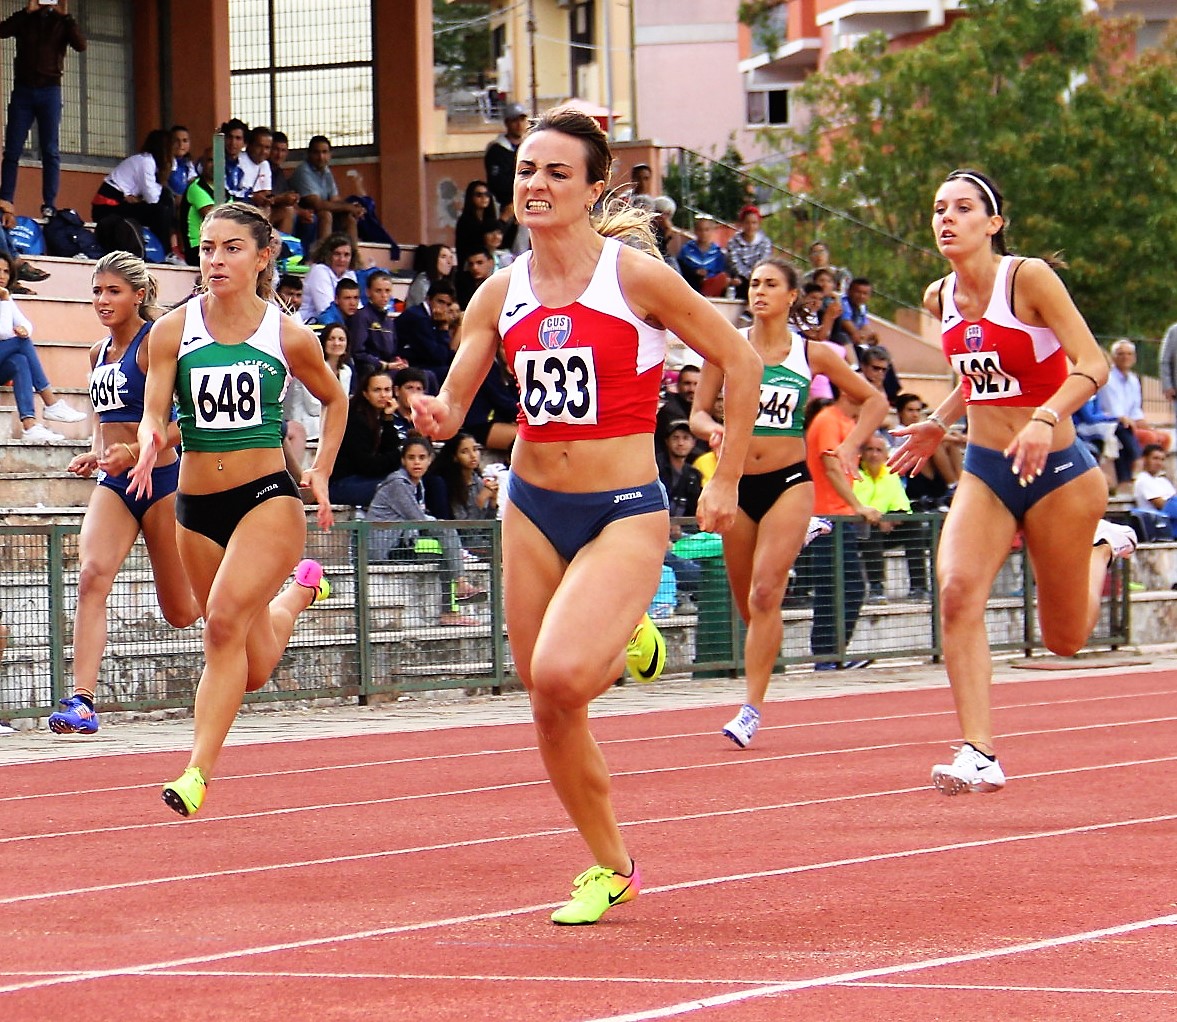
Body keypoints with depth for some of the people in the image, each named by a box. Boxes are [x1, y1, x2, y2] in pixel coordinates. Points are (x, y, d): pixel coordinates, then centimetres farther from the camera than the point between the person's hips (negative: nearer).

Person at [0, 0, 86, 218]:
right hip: (23, 89, 1)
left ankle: (49, 207, -8)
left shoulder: (61, 22, 10)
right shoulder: (25, 19, 12)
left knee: (50, 152, -5)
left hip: (49, 91, -1)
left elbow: (81, 45, -6)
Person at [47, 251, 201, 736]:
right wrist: (95, 455, 8)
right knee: (92, 576, -21)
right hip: (113, 484, 6)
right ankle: (81, 701, -29)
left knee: (181, 612, 5)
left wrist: (136, 451, -29)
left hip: (160, 479, -6)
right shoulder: (100, 353, 13)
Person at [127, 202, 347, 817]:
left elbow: (334, 400, 15)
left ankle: (198, 771, -24)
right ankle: (298, 591, 49)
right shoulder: (172, 331, -1)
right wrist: (150, 442, -29)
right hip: (196, 506, 3)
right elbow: (153, 411, -6)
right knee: (253, 669, 13)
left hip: (268, 497, -3)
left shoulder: (288, 337, -2)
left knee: (225, 618, -27)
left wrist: (321, 473, 4)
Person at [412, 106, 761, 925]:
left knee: (559, 674, -28)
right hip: (533, 510, 5)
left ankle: (628, 643, 8)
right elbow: (452, 406, 2)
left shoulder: (636, 275, -10)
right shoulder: (501, 294, 3)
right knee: (550, 712, 7)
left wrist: (726, 482, -2)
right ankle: (611, 869, 27)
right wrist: (436, 415, -22)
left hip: (625, 513, -5)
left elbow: (739, 362, -3)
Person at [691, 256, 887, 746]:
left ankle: (751, 709, -13)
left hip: (788, 481, -2)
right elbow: (698, 413, 3)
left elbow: (874, 400, 10)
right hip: (737, 483, 2)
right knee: (747, 605, 11)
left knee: (765, 593, -17)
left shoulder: (812, 355, 2)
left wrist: (850, 446, -5)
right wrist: (715, 429, -19)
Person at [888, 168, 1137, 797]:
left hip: (1055, 470, -4)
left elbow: (1092, 365, -21)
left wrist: (1044, 419, -35)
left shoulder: (1029, 278, -15)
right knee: (957, 592, -23)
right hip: (984, 472, 4)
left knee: (1064, 639, 8)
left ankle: (1101, 547, 40)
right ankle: (979, 755, -22)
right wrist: (940, 422, 13)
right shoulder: (940, 297, 3)